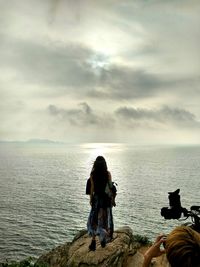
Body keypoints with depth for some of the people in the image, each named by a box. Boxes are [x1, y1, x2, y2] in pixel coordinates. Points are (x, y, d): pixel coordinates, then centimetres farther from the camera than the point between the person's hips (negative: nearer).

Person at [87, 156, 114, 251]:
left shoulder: (93, 174, -9)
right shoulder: (108, 173, -8)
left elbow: (92, 188, -5)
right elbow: (111, 186, -2)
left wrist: (90, 198, 4)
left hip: (96, 197, 0)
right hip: (106, 197, 1)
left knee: (94, 218, 9)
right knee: (106, 218, 14)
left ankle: (93, 240, 4)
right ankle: (104, 239, 21)